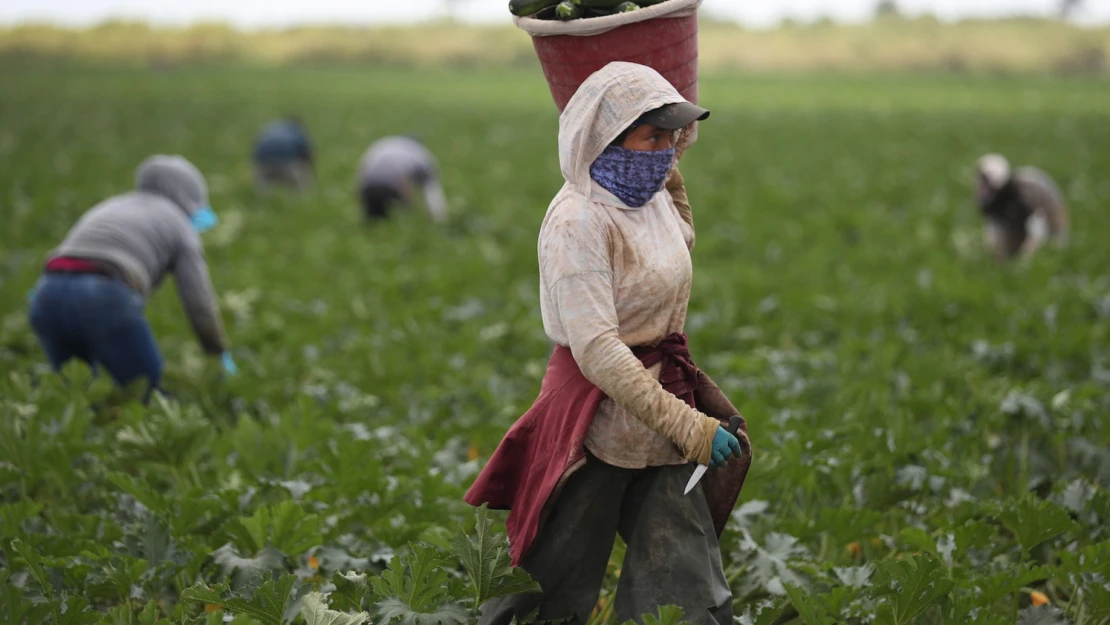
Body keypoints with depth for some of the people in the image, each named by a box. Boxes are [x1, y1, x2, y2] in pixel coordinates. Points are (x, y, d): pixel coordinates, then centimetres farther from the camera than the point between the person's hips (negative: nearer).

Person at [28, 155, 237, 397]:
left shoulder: (107, 209, 34)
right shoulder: (179, 224, 19)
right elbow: (199, 304, 10)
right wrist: (221, 357, 23)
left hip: (49, 297, 5)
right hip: (106, 301, -5)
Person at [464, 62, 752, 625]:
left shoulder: (649, 200, 6)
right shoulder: (577, 221, -20)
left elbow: (682, 238, 34)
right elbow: (597, 350, -27)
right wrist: (686, 424, -28)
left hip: (663, 397, 8)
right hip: (598, 416, -8)